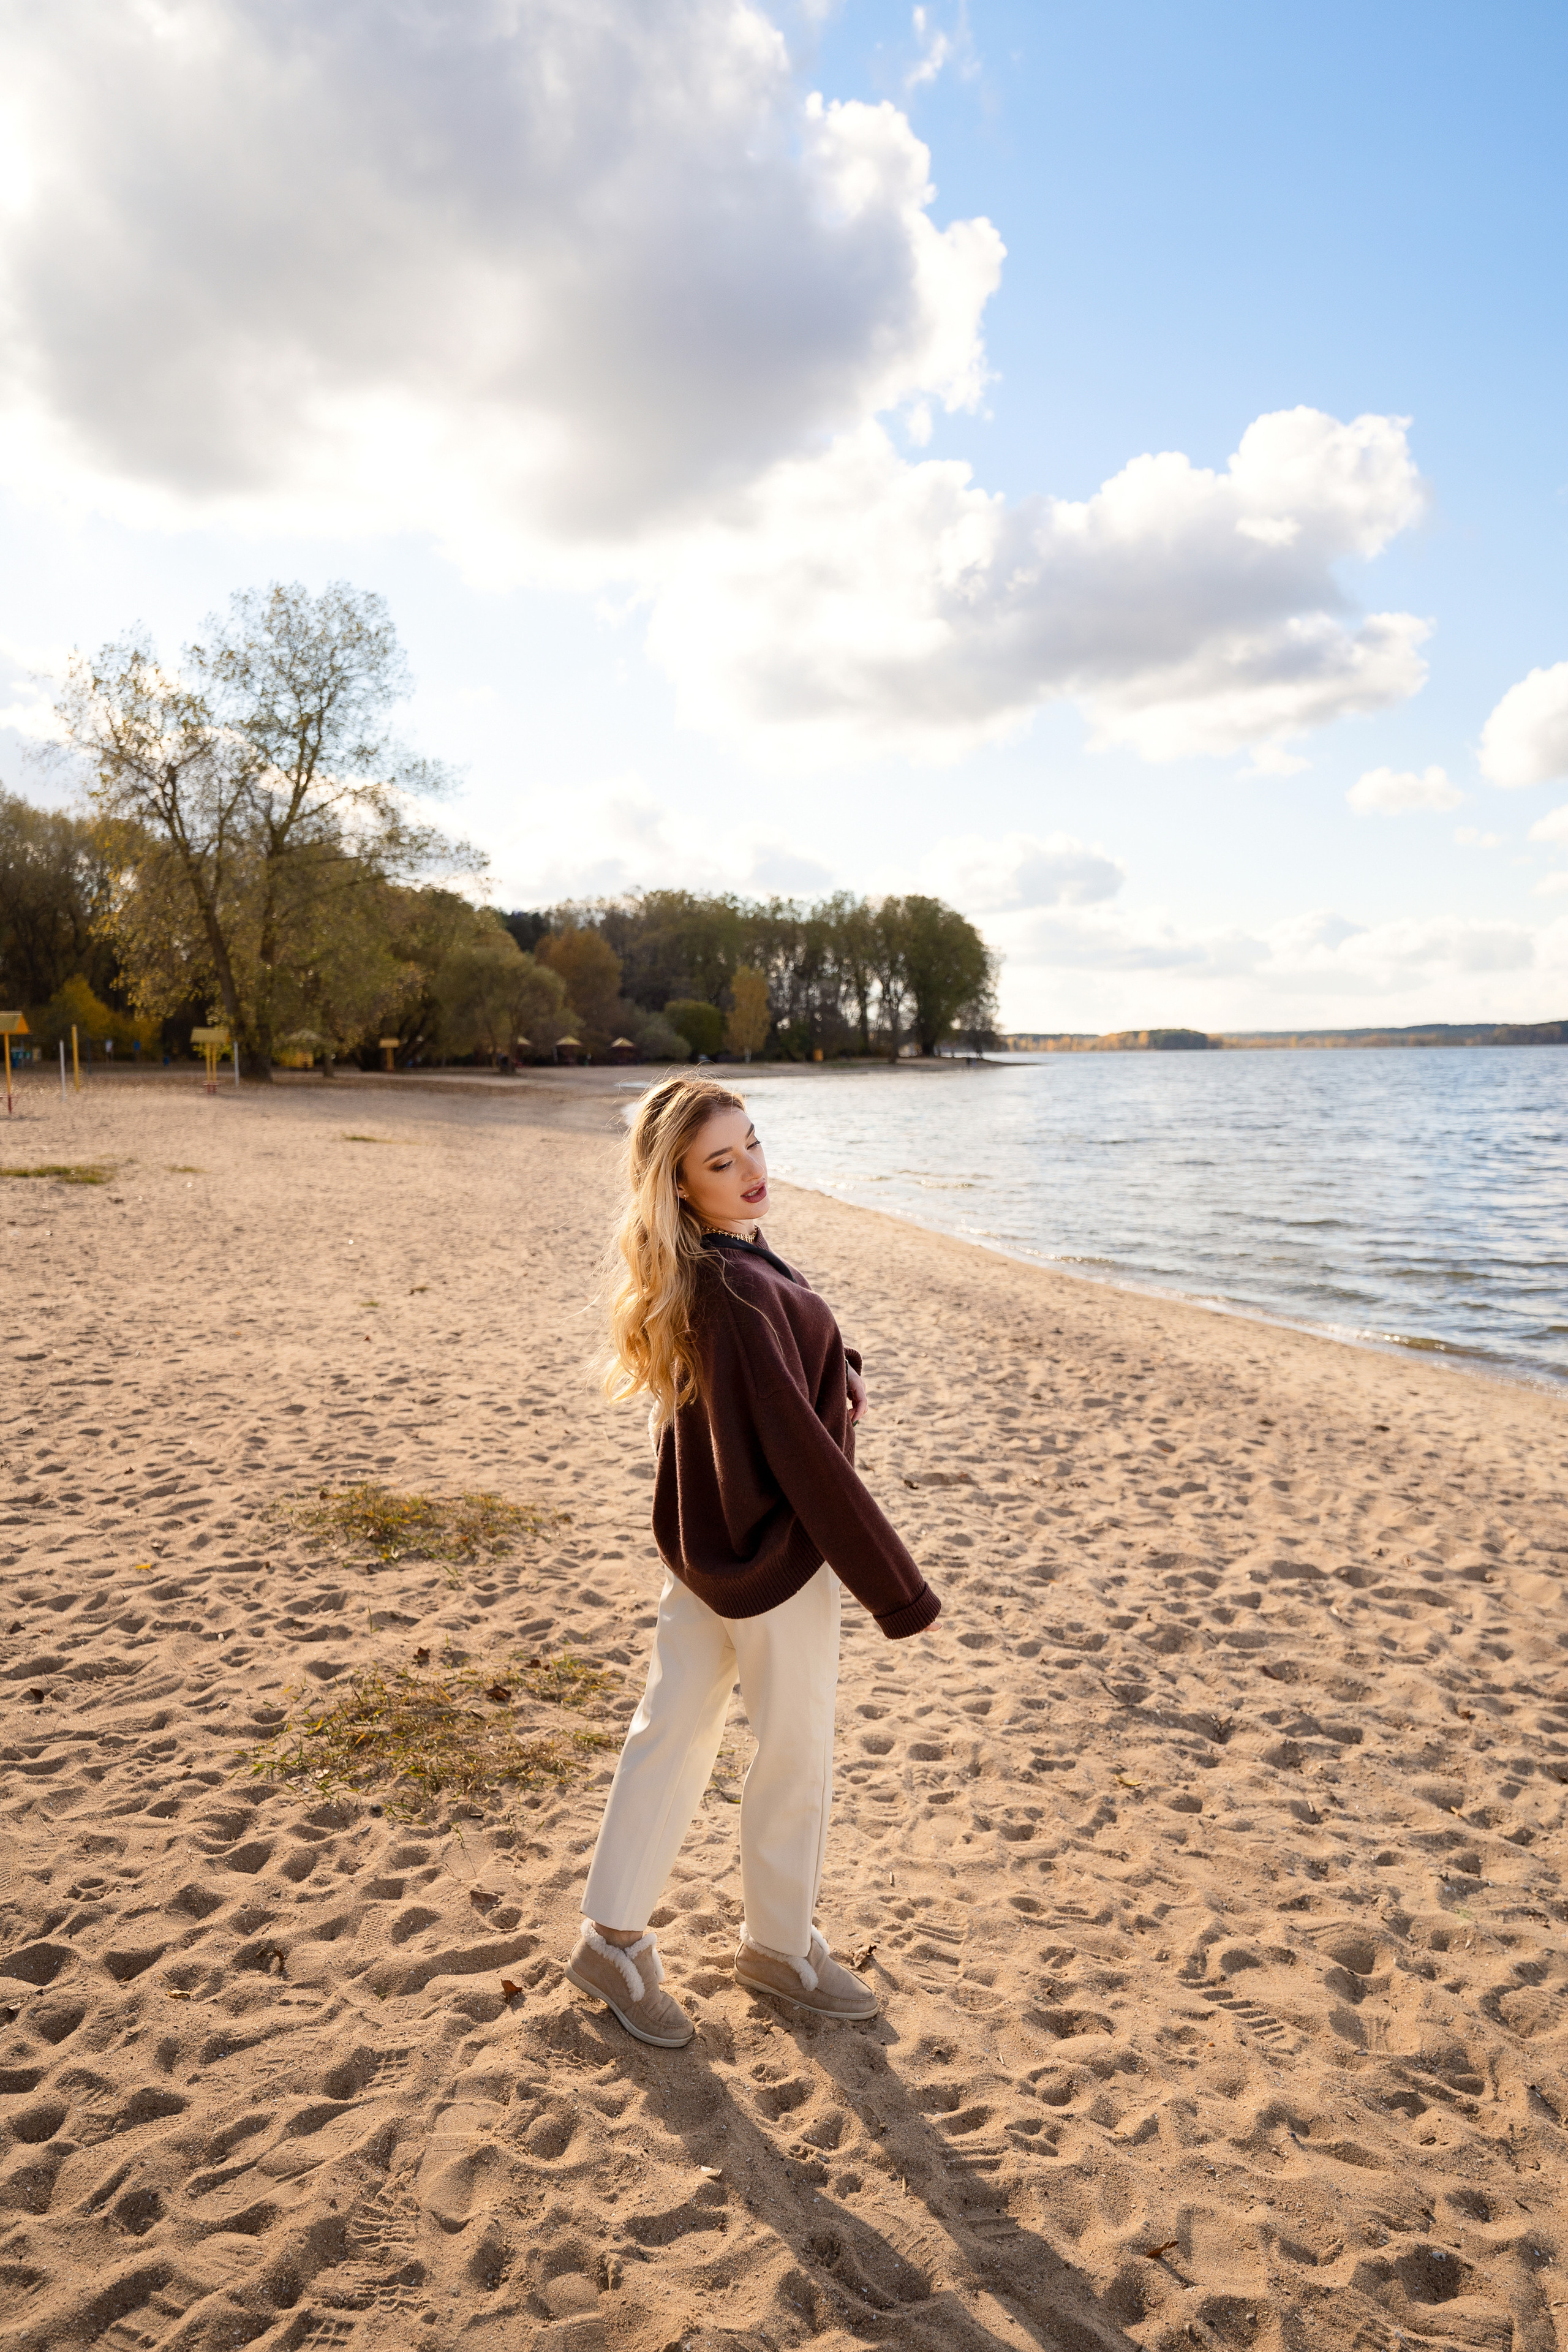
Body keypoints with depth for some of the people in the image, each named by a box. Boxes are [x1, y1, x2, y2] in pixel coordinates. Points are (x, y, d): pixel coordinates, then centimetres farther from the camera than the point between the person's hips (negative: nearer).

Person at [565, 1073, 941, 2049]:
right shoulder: (739, 1294, -28)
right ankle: (781, 1944, 34)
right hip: (776, 1557, -9)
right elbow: (804, 1453, -25)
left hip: (703, 1544, 9)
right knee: (796, 1753, 12)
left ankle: (615, 1939, 33)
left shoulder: (689, 1280, 2)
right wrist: (900, 1591, -18)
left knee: (673, 1728, 18)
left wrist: (837, 1367, 0)